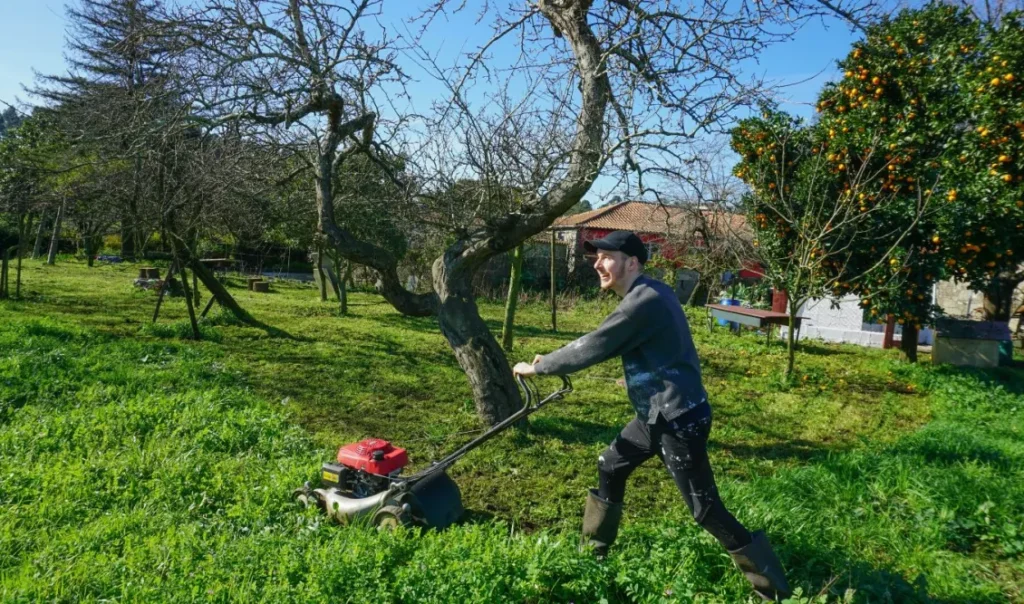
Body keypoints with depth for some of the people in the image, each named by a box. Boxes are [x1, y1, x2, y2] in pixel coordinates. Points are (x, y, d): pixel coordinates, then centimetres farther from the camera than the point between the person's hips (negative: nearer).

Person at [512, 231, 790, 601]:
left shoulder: (643, 302, -23)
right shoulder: (645, 294, 9)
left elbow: (592, 348, -20)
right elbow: (604, 345, 17)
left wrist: (536, 367, -7)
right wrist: (550, 362, 13)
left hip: (680, 420, -10)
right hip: (656, 415, 10)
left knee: (706, 510, -1)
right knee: (610, 468, 19)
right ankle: (593, 549, 36)